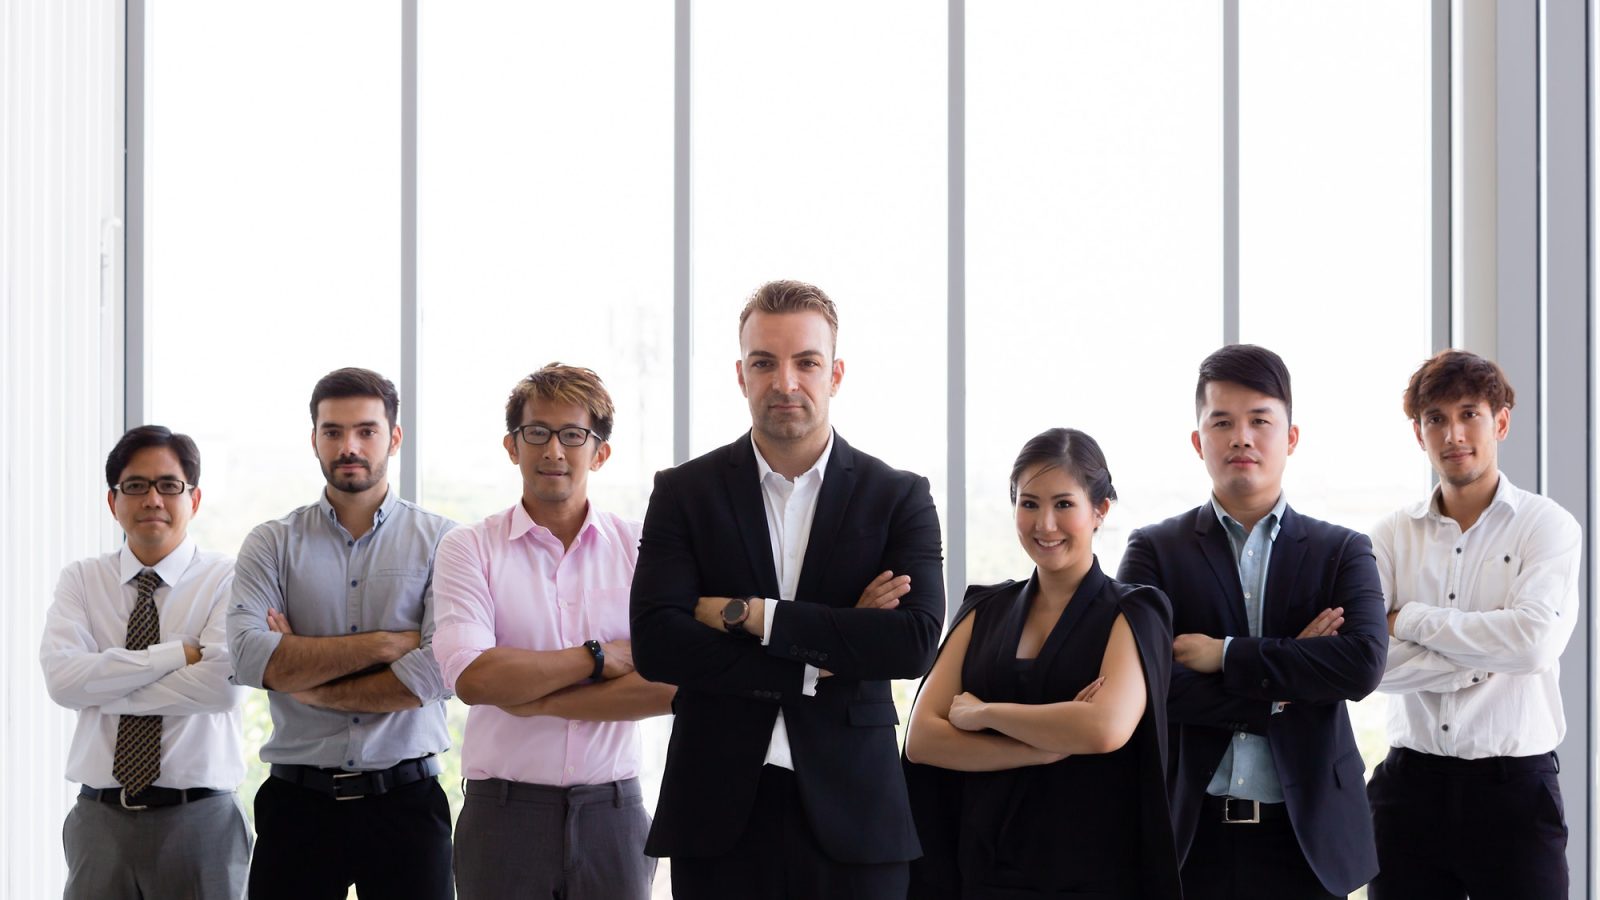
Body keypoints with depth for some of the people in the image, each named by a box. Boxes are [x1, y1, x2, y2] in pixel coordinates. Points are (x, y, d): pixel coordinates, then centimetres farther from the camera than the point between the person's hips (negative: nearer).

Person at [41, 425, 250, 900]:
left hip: (200, 820, -2)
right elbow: (62, 677, -10)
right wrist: (178, 654, -15)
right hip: (100, 819, 2)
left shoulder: (228, 580, -3)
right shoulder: (81, 581, 6)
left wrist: (101, 690, -12)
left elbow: (223, 684, -18)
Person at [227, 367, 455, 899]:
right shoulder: (272, 544, 6)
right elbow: (249, 657, -11)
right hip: (298, 802, 1)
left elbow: (439, 674, -12)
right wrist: (387, 642, -12)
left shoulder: (439, 541, 2)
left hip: (405, 800, -1)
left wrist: (308, 688, -7)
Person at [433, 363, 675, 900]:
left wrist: (542, 703, -11)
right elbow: (472, 678, -13)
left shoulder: (640, 549, 4)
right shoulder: (468, 549, 2)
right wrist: (598, 656, -9)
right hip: (504, 813, -1)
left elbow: (670, 685, -8)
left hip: (612, 814, 1)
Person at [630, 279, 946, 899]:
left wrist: (750, 614, -11)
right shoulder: (685, 493, 5)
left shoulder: (899, 497, 5)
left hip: (851, 812, 0)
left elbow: (917, 642, -9)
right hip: (719, 813, 0)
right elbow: (655, 644, -7)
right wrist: (816, 666, -12)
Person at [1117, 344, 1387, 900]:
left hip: (1306, 835, 1)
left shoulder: (1343, 552, 7)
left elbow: (1363, 663, -10)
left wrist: (1225, 655, -12)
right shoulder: (1154, 551, 5)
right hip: (1190, 833, -1)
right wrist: (1279, 694, -10)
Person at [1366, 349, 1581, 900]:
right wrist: (1482, 663, -12)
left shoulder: (1548, 526, -1)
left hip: (1514, 787, -2)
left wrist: (1409, 620, -9)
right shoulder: (1392, 535, 6)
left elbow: (1535, 642, -17)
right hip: (1411, 785, 2)